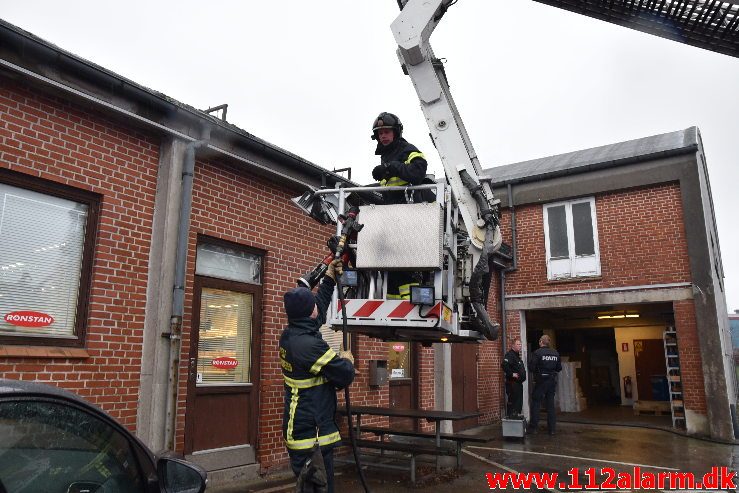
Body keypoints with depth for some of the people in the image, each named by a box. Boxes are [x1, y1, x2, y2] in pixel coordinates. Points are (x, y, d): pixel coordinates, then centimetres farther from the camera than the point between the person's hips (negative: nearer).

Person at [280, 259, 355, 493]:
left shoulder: (289, 336, 5)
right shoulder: (310, 345, -23)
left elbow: (319, 306, 20)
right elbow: (345, 376, -17)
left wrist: (330, 277, 26)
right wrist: (347, 360, 5)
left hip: (297, 432, 10)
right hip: (313, 437, -10)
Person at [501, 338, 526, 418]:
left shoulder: (517, 355, 19)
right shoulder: (509, 355, -14)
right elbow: (504, 365, -29)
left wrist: (522, 376, 17)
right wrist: (511, 374, -23)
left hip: (519, 382, 10)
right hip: (512, 382, -10)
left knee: (519, 399, 14)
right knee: (513, 399, -9)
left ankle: (517, 414, 22)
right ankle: (511, 415, -5)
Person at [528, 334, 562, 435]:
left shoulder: (538, 352, -13)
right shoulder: (555, 353, 3)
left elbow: (532, 367, -15)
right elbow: (559, 368, 8)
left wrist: (536, 371, 6)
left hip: (541, 381, -5)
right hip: (552, 381, 5)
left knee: (536, 403, 4)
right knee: (550, 404, 11)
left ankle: (534, 427, 5)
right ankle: (552, 428, 14)